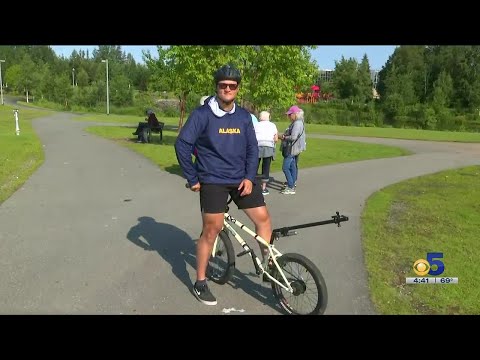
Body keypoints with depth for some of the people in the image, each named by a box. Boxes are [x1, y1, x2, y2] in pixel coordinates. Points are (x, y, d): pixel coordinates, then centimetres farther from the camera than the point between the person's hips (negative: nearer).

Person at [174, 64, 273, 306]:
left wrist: (249, 177, -5)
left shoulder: (243, 116, 6)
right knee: (211, 231, -1)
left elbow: (252, 148, 8)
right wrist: (193, 179, -8)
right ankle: (200, 283, 16)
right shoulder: (202, 114, -8)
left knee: (263, 217, -1)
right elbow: (182, 145, -10)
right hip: (213, 181, -4)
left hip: (241, 179, 5)